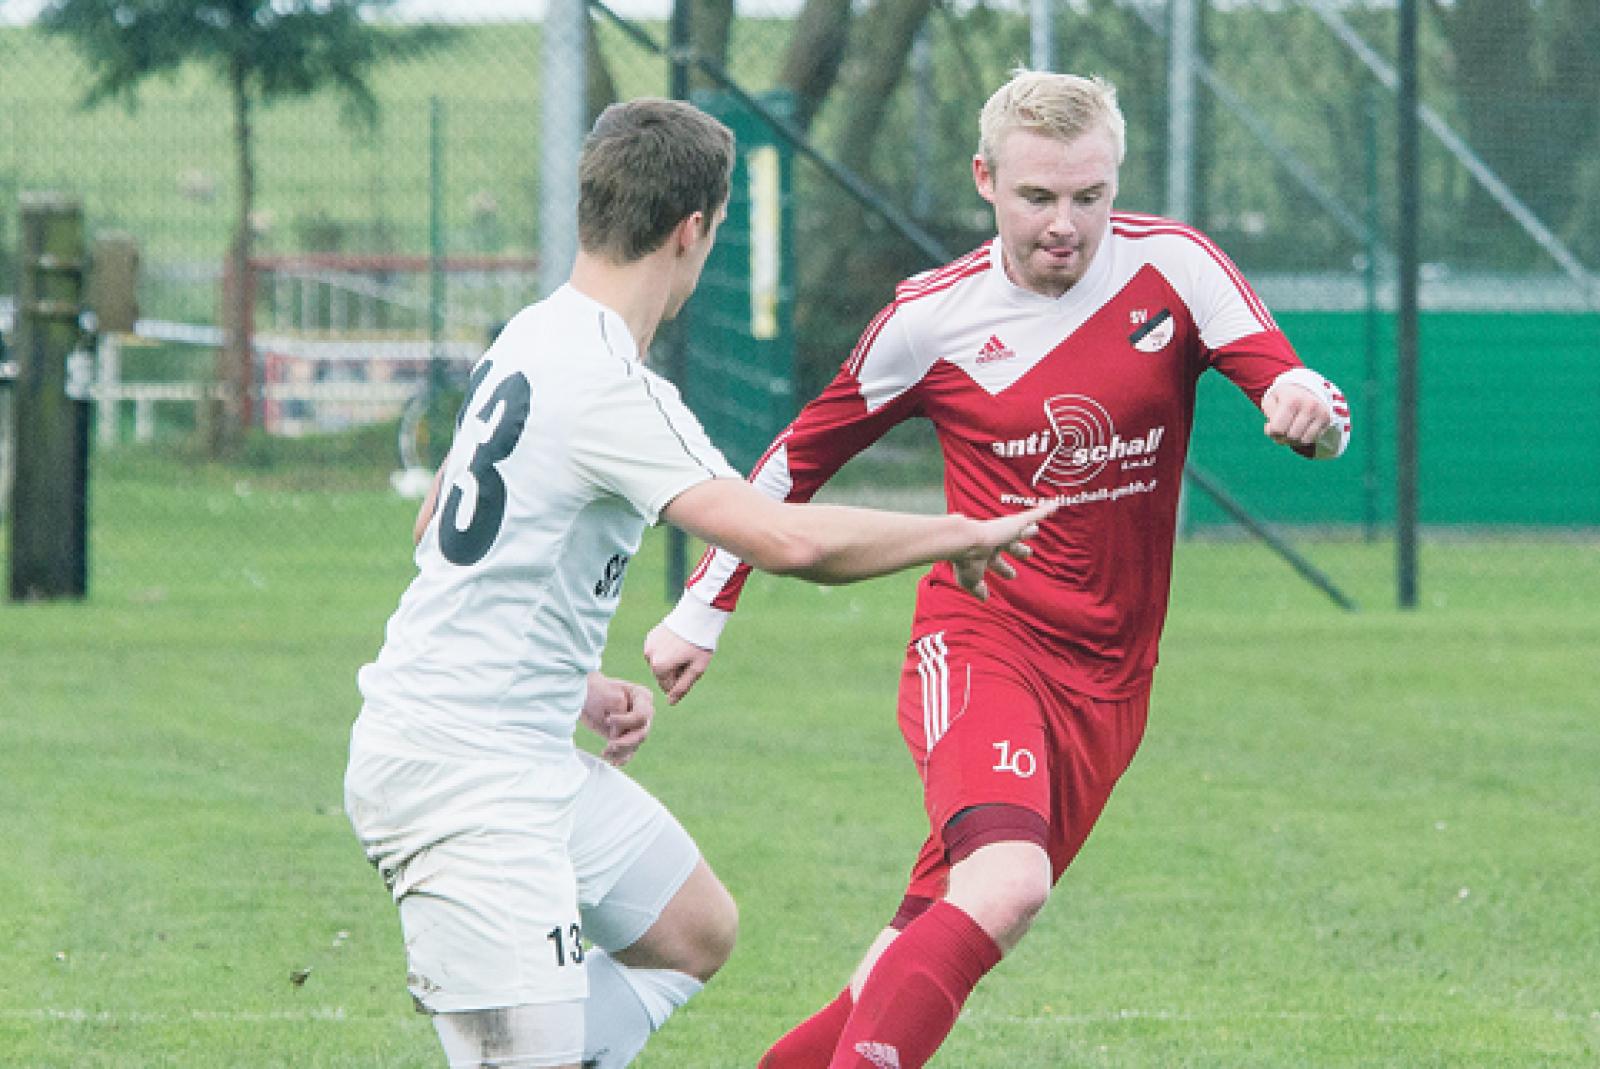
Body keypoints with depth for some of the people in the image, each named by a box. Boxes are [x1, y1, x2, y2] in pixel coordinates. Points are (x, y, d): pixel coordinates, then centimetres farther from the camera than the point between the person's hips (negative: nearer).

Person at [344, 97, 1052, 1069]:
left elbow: (443, 530, 23)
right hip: (458, 774, -11)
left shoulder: (535, 340, 11)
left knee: (696, 932, 22)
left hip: (529, 753, 11)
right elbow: (787, 539, -30)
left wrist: (577, 685, 18)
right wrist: (959, 535, -15)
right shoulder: (604, 384, -21)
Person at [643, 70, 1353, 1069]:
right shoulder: (933, 316, -4)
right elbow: (798, 458, 11)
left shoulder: (1171, 267, -3)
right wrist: (702, 612, 14)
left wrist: (1307, 402, -33)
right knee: (1006, 883, -29)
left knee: (940, 934, 3)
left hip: (1107, 683, 3)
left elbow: (1315, 412, -8)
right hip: (977, 645, -3)